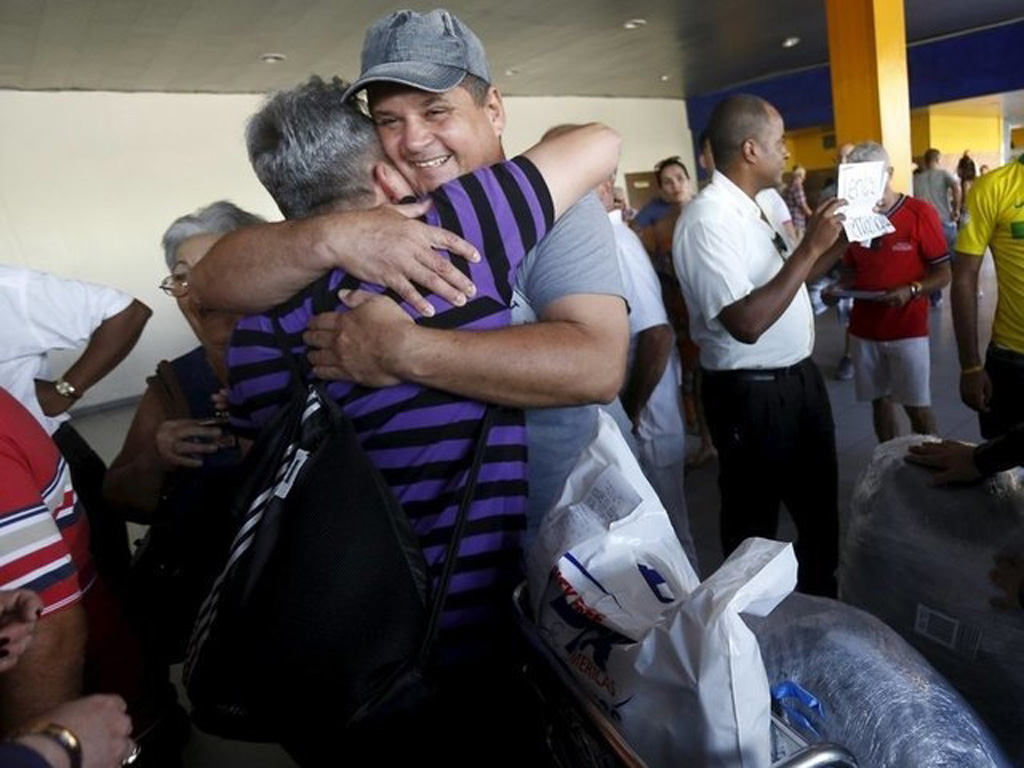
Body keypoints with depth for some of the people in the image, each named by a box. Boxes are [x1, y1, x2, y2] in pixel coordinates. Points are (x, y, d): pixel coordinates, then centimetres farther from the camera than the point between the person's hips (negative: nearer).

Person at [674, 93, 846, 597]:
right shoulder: (707, 220, -22)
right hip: (753, 394, -10)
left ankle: (822, 599, 50)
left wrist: (838, 240, 9)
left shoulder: (754, 206, 7)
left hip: (798, 377, 10)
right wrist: (810, 246, -24)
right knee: (755, 520, 11)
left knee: (819, 502, 26)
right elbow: (747, 322, -30)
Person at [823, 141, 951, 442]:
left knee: (917, 405, 4)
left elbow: (943, 274, -6)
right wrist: (837, 288, -7)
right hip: (865, 329, 4)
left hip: (908, 329, -3)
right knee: (879, 400, 12)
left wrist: (911, 291, -24)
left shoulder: (920, 213, -8)